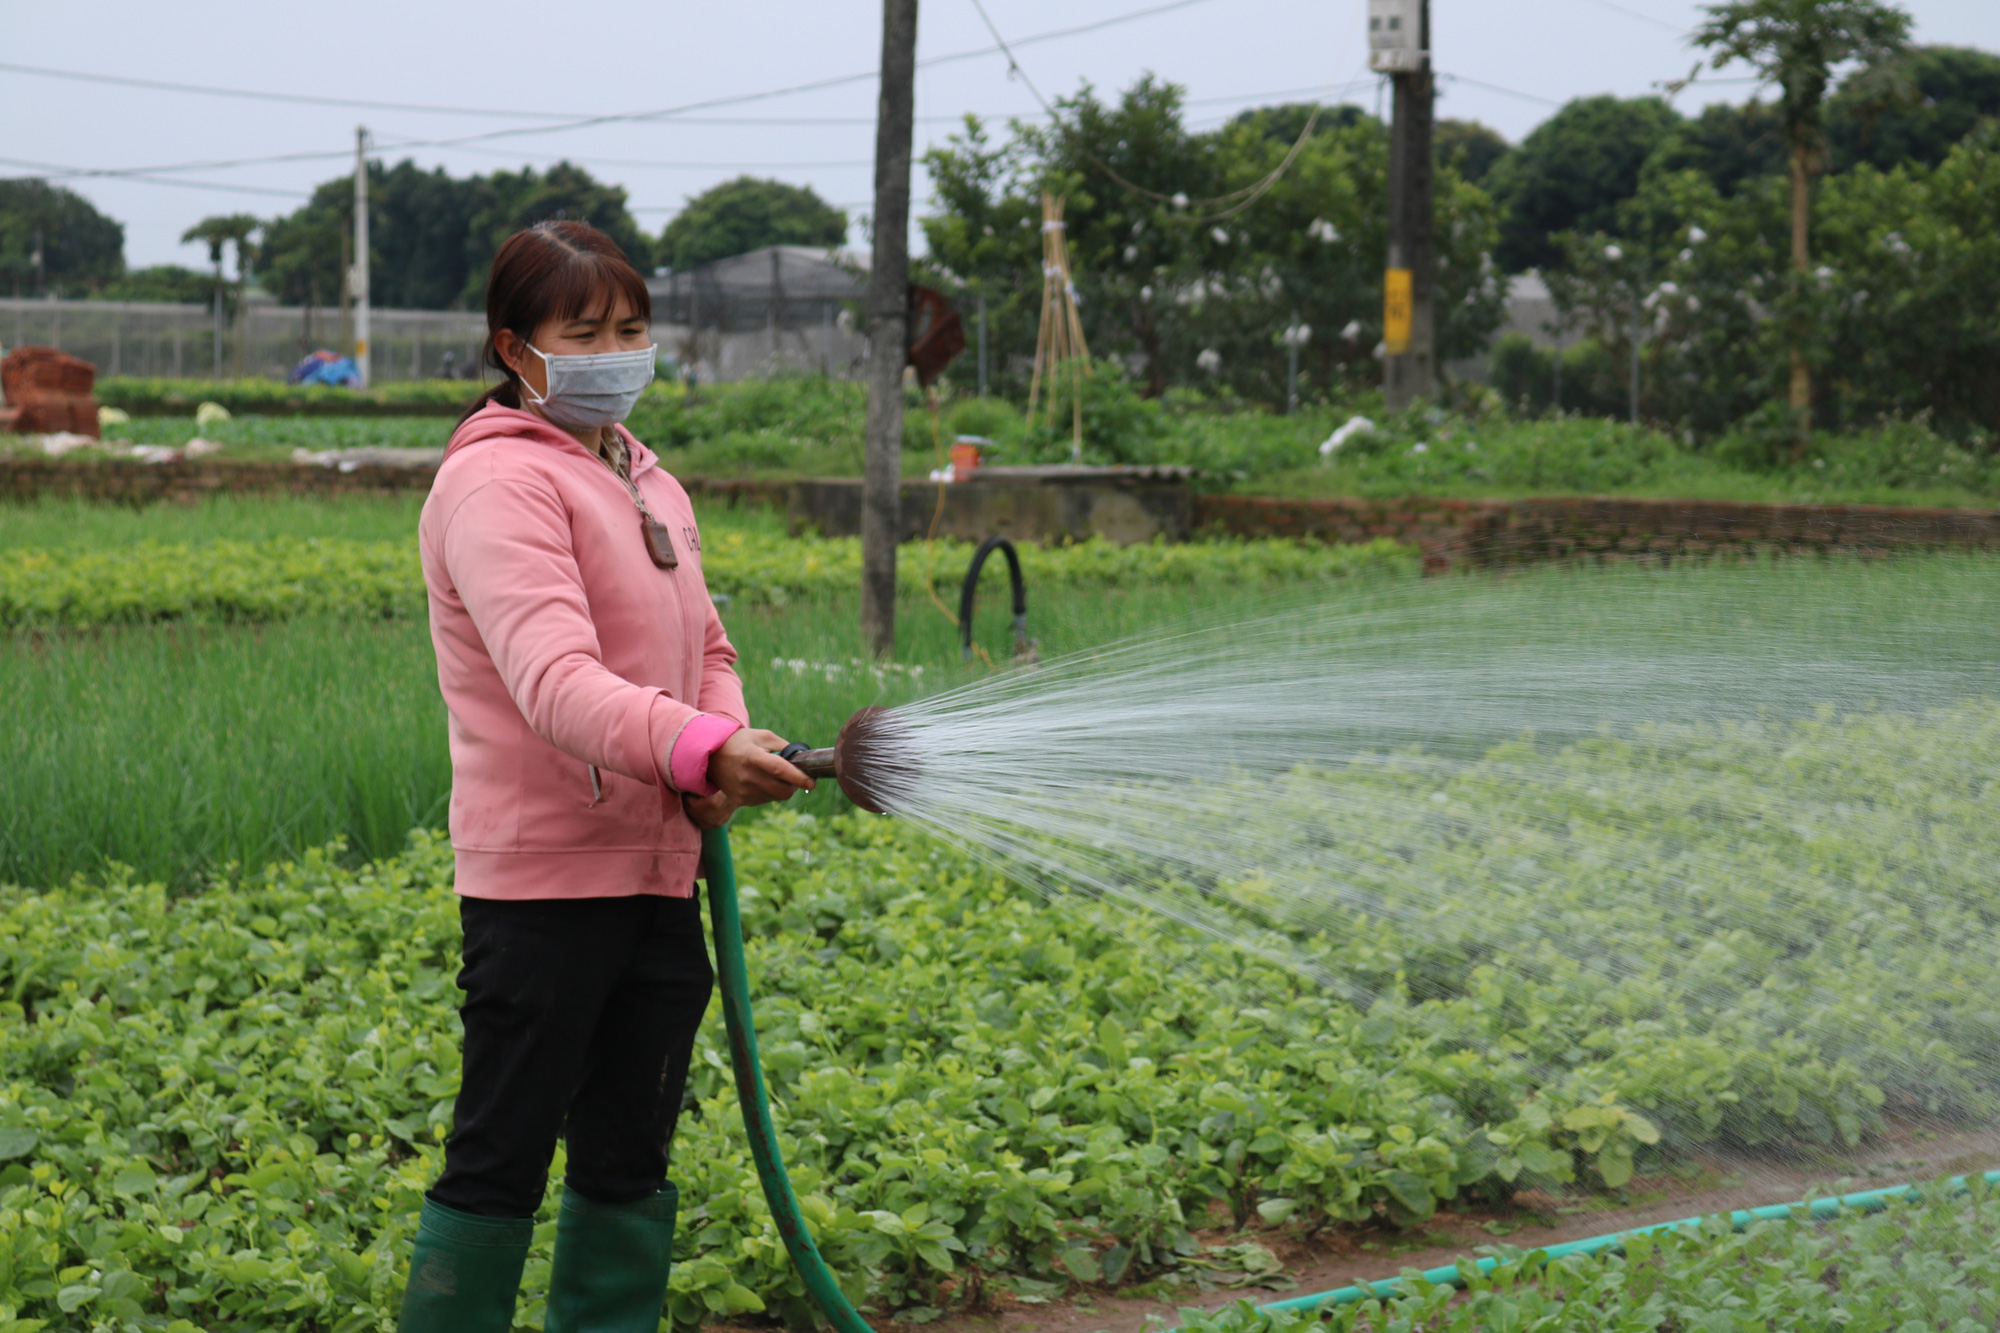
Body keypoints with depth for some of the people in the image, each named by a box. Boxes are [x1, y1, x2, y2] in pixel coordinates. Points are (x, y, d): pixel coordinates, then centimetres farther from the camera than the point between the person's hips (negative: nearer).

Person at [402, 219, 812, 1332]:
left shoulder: (647, 482, 16)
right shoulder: (500, 482, -13)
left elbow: (704, 646, 22)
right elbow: (552, 677, -26)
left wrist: (725, 758, 0)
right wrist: (699, 746, -41)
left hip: (659, 873, 8)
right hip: (544, 878, -8)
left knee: (630, 1158, 14)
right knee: (503, 1156, -2)